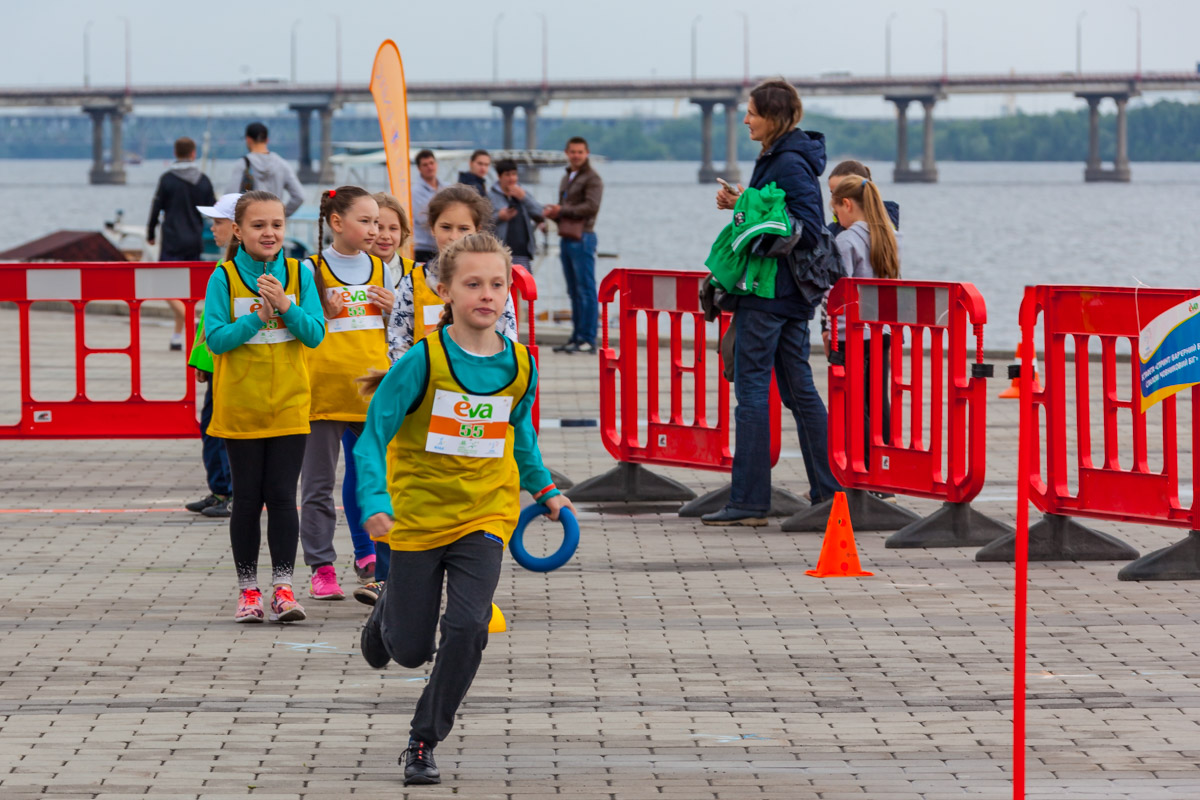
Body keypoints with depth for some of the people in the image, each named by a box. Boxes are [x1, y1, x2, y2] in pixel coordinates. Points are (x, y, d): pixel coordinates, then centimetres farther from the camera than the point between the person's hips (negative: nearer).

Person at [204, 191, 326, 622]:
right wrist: (259, 316, -21)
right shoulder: (223, 279, -5)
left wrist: (286, 305, -20)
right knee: (247, 498, 5)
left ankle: (283, 587, 4)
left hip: (288, 406, 1)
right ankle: (248, 589, 13)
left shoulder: (299, 275, 1)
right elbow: (215, 339, -10)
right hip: (240, 405, -1)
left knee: (282, 497, -1)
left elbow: (315, 334, -4)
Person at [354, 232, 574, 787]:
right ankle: (388, 611, 46)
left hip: (484, 515, 2)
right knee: (411, 649, 7)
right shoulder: (424, 360, -15)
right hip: (419, 512, -2)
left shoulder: (519, 365, -3)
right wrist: (376, 502, -25)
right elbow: (373, 436, -13)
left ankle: (424, 743, 0)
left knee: (467, 628, -17)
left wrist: (544, 490, 22)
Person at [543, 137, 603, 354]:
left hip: (582, 238, -9)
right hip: (566, 238, 9)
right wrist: (553, 213, 2)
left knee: (586, 290, -9)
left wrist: (562, 210, -13)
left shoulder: (592, 178, -5)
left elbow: (591, 206, -17)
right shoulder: (566, 178, 21)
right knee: (574, 291, 10)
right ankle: (576, 337, 14)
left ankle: (588, 340, -10)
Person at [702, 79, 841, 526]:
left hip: (768, 292, -10)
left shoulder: (790, 164, -16)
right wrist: (741, 203, 6)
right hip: (790, 293, 10)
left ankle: (749, 502, -7)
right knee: (799, 389, 13)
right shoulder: (776, 157, 15)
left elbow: (809, 229, -22)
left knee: (751, 389, -7)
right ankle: (828, 490, 17)